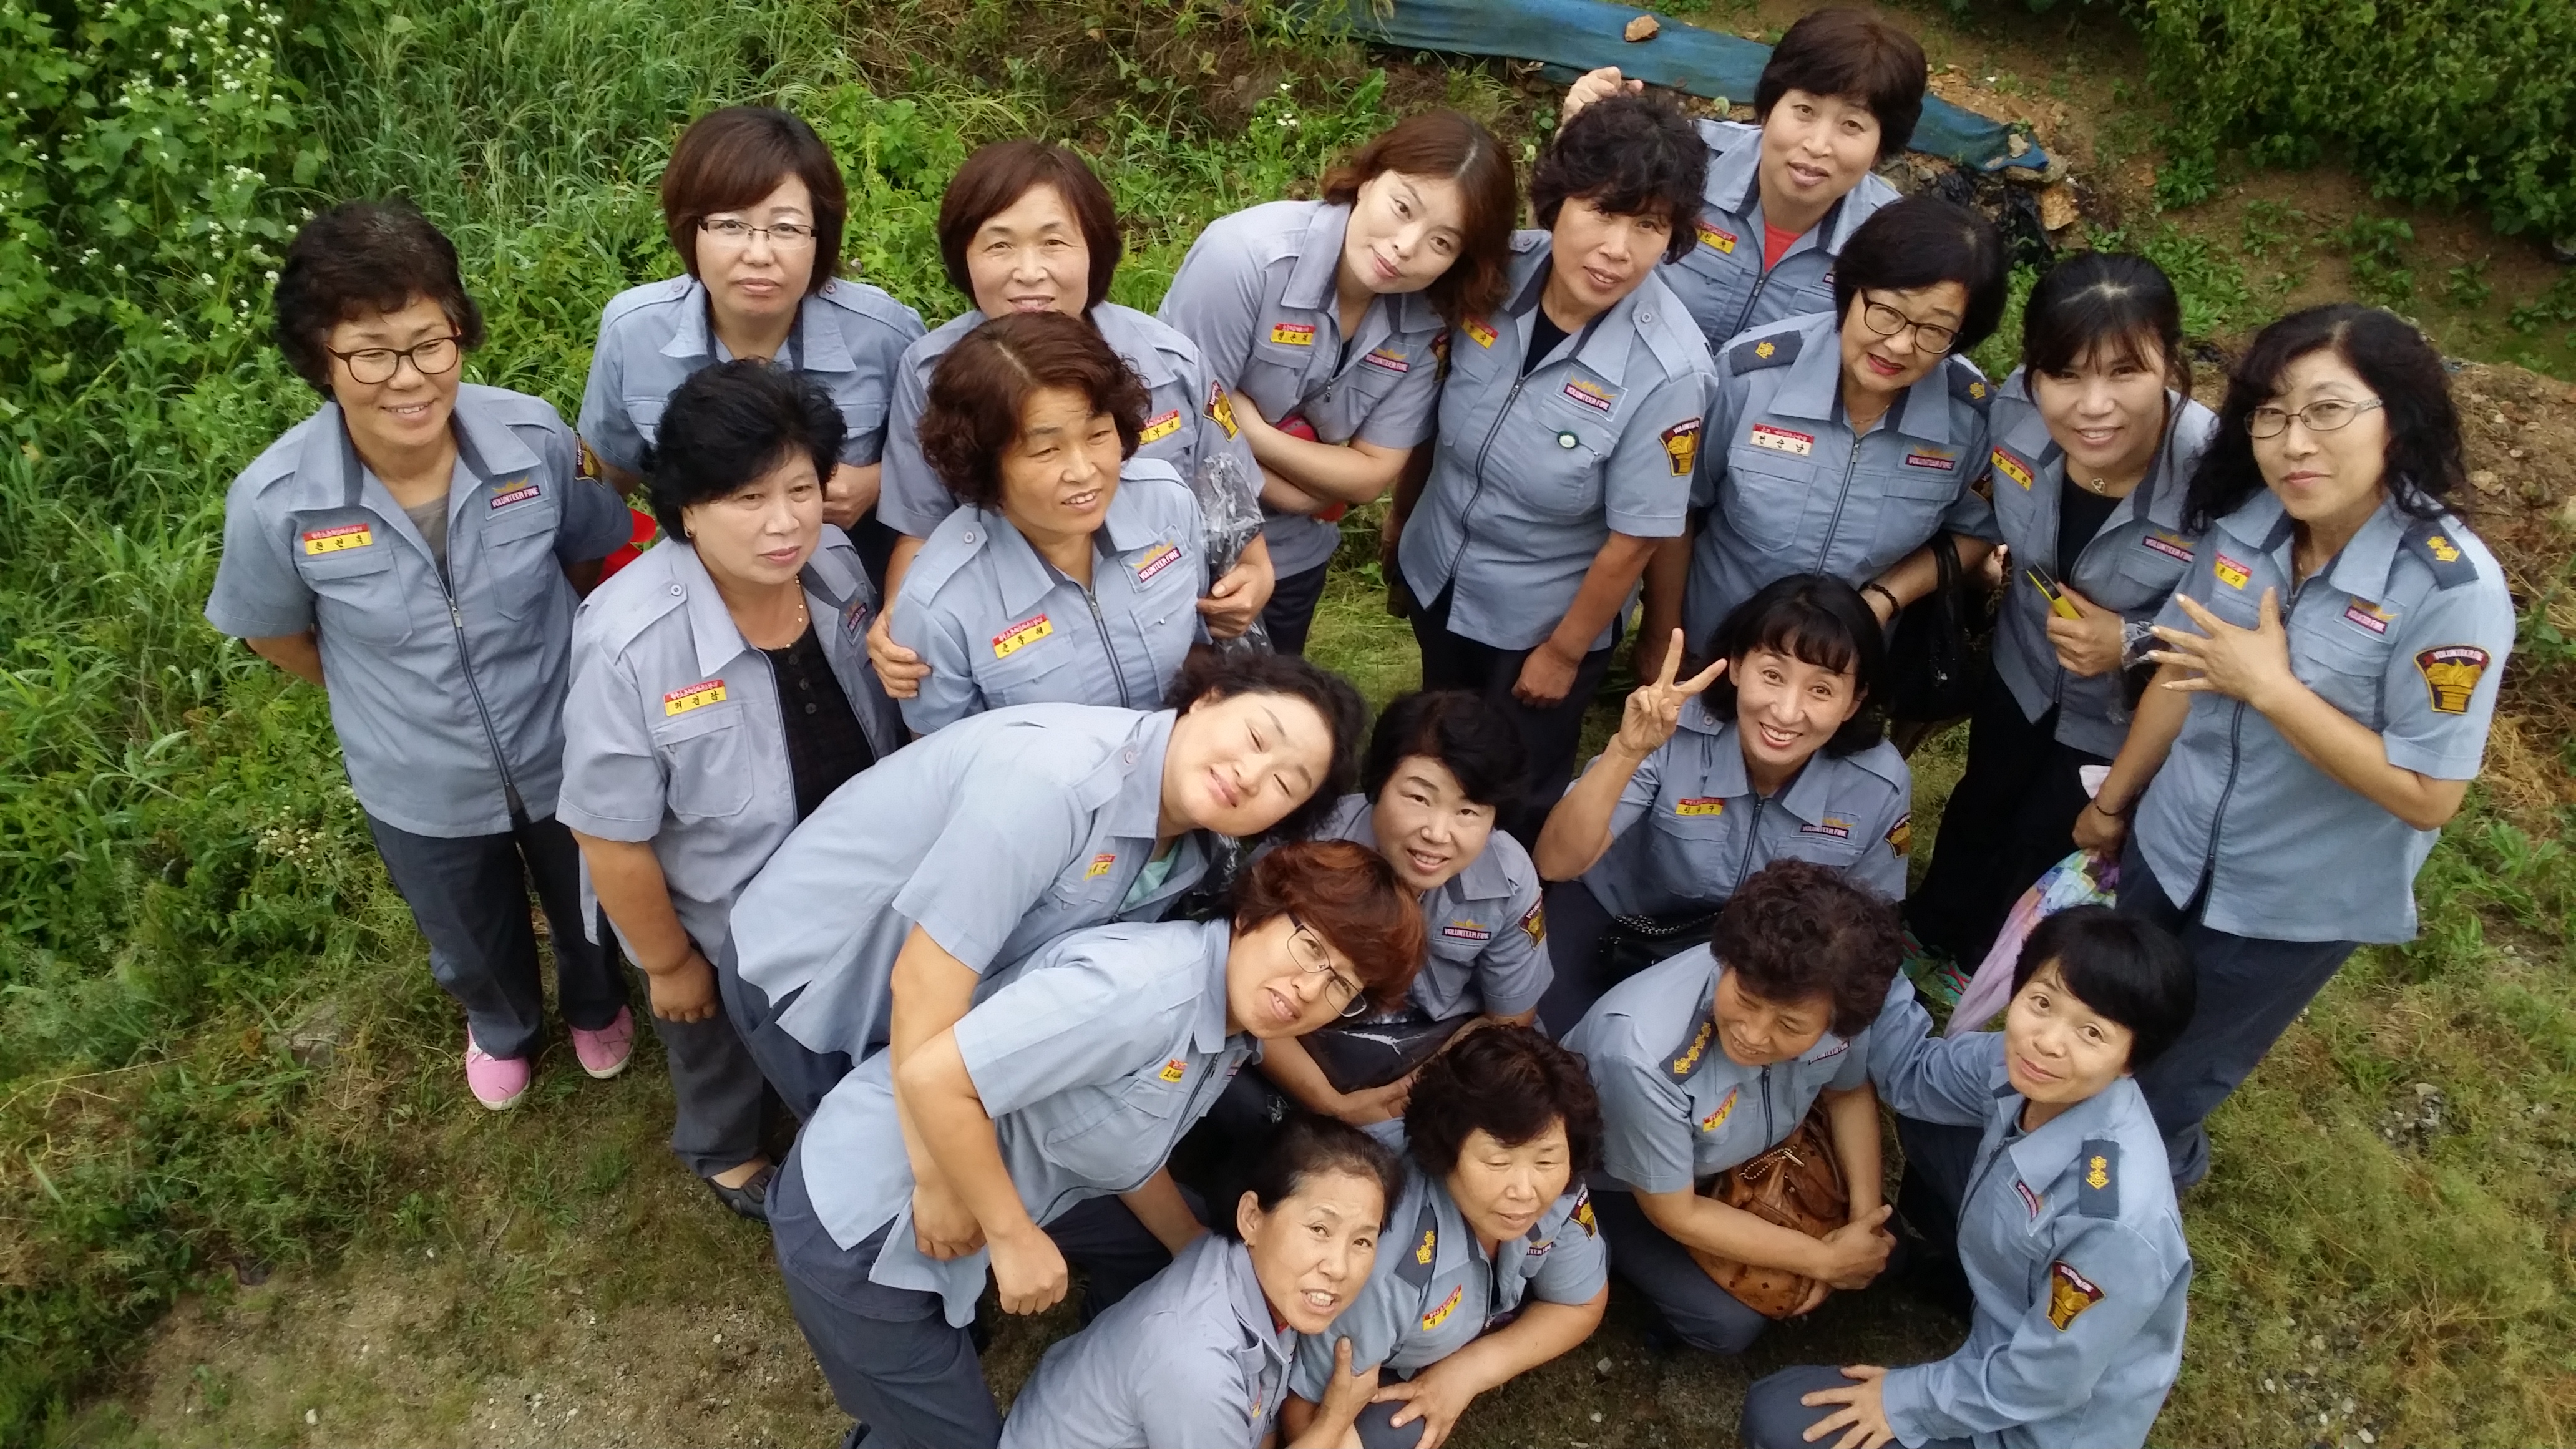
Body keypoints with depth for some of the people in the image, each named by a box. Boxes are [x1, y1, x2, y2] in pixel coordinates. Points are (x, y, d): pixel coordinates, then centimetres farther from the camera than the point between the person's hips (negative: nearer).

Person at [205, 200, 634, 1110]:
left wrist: (545, 671, 3)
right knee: (474, 950, 30)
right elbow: (274, 633, -6)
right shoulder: (275, 501, -28)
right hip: (422, 794, 0)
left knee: (590, 915, 30)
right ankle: (505, 1031, 66)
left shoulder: (534, 438, -27)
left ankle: (596, 1004, 66)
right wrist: (388, 700, 4)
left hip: (566, 758, 0)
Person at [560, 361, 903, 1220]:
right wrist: (669, 962, -13)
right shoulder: (630, 646, -37)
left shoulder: (837, 565, -20)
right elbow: (612, 837, -25)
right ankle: (723, 1150, 61)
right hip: (722, 920, -4)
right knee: (722, 1044, 28)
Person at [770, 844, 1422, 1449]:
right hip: (860, 1212, -9)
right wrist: (1014, 1238, -24)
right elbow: (932, 1077, -33)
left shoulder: (1235, 1033, -1)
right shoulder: (1147, 985, -31)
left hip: (984, 1187, 9)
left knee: (1155, 1243, 20)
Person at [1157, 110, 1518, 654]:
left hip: (1293, 561, 5)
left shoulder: (1425, 321, -13)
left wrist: (1252, 432, -24)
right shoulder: (1245, 258, -30)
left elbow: (1371, 476, -12)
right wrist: (1292, 486, -16)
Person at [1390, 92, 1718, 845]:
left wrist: (1564, 652, -9)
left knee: (1513, 802, 21)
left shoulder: (1668, 372, -33)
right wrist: (1402, 504, 12)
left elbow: (1631, 540, -21)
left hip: (1541, 616, -4)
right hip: (1435, 572, 4)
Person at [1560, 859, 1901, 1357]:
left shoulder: (1826, 1005, -29)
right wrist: (1825, 1260, -20)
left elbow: (1849, 1093, -3)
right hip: (1612, 1182, -5)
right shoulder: (1644, 1053, -45)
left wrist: (1865, 1217, -14)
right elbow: (1675, 1214, -27)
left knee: (1874, 1243, 2)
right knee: (1731, 1323, -15)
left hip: (1734, 1157, 5)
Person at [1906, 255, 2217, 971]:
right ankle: (1926, 931, 61)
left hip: (2124, 716, -4)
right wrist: (1991, 555, -14)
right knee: (1977, 812, 31)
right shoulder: (2014, 408, -25)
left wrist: (2133, 642, -34)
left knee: (2039, 852, 21)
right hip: (2022, 668, 4)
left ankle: (1979, 967, 53)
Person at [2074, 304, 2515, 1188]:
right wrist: (2111, 801, 12)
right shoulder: (2242, 521, -13)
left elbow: (2427, 795, -25)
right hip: (2171, 849, 4)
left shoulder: (2454, 591, -28)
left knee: (2173, 1080, 18)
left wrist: (2270, 686, -29)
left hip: (2299, 903, -4)